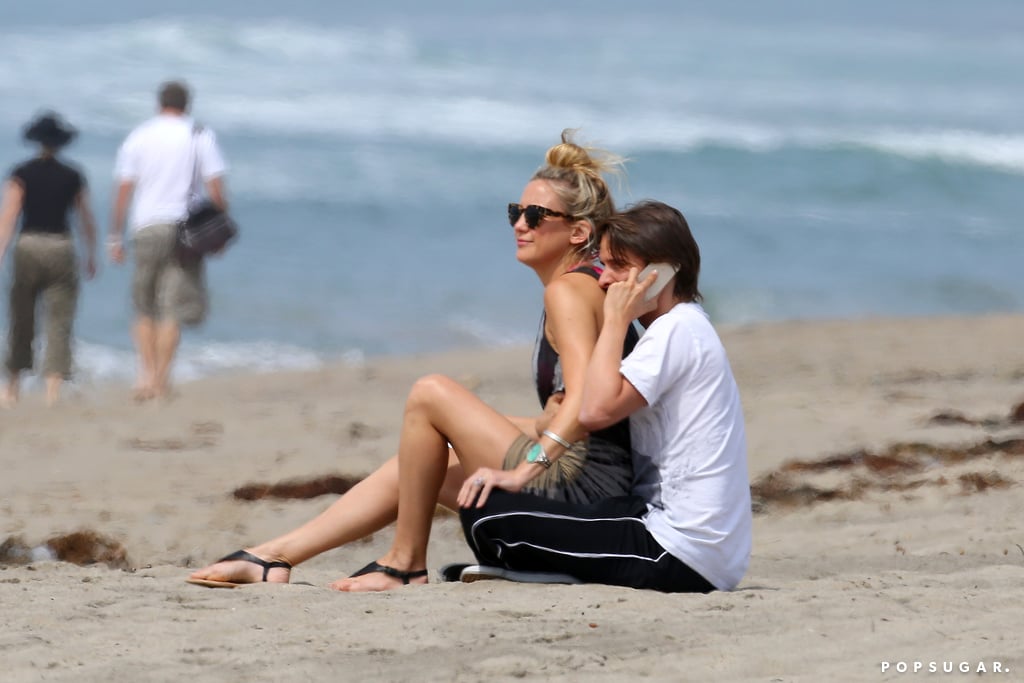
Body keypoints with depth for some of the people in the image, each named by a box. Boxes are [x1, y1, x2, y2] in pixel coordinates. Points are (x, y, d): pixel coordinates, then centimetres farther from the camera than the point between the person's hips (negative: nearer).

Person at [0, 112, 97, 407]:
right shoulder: (72, 177, 4)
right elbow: (87, 221, 9)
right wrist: (91, 256, 21)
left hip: (28, 247, 0)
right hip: (61, 248, 0)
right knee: (59, 322, -1)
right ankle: (53, 389, -14)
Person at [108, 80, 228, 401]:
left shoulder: (138, 137, 6)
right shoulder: (200, 136, 2)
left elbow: (123, 190, 3)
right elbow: (215, 189, -3)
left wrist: (115, 237, 6)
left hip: (146, 229, 1)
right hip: (184, 227, -1)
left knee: (145, 308, 13)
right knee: (173, 309, 0)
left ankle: (147, 373, 1)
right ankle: (160, 381, -6)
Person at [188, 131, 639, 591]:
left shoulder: (569, 290, -11)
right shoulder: (591, 287, 19)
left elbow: (584, 402, -26)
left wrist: (524, 470, -33)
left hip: (580, 486, -11)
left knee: (430, 394, -10)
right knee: (413, 465, 19)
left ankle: (406, 564, 0)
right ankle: (273, 558, 19)